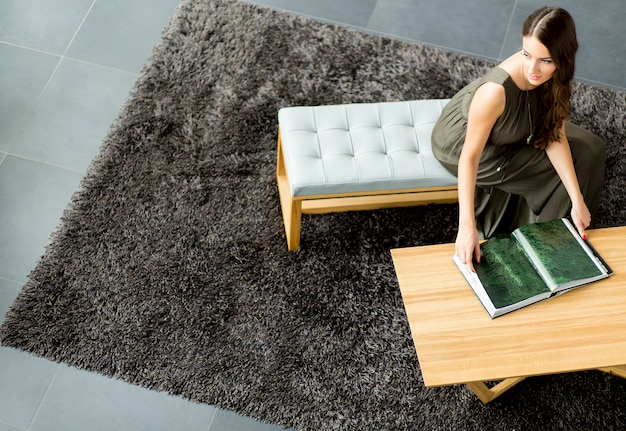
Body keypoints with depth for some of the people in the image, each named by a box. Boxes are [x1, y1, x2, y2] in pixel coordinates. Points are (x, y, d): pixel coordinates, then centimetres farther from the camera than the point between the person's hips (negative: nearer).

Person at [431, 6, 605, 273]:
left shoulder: (554, 77, -20)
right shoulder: (495, 91, -41)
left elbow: (556, 138, -15)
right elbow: (470, 156, -37)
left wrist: (577, 200, -20)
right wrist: (467, 226, -44)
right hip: (461, 145, -7)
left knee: (588, 150, 5)